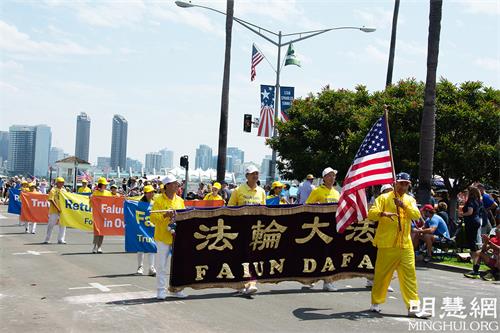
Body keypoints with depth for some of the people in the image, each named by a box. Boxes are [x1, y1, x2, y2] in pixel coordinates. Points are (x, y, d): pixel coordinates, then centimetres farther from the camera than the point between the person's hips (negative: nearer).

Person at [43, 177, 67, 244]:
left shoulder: (64, 190, 11)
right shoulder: (53, 190, -6)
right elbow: (51, 200, -13)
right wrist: (57, 208, -19)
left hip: (62, 210, 5)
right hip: (54, 211, -5)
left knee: (63, 225, 5)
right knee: (51, 225, 2)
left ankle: (61, 239, 12)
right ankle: (47, 239, 11)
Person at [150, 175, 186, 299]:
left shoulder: (180, 200, 11)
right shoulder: (159, 200, -5)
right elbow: (153, 218, -10)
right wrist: (165, 215, -24)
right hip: (163, 236, -5)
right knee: (162, 265, 0)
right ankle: (161, 290, 9)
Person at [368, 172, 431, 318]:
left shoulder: (410, 200, 14)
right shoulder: (384, 198, 1)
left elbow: (417, 215, -3)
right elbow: (371, 213, -10)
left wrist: (404, 206, -17)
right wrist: (383, 213, -29)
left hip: (405, 245, 3)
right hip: (387, 244, -3)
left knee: (409, 275, 0)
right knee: (382, 274, 5)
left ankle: (413, 307, 1)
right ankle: (376, 303, 20)